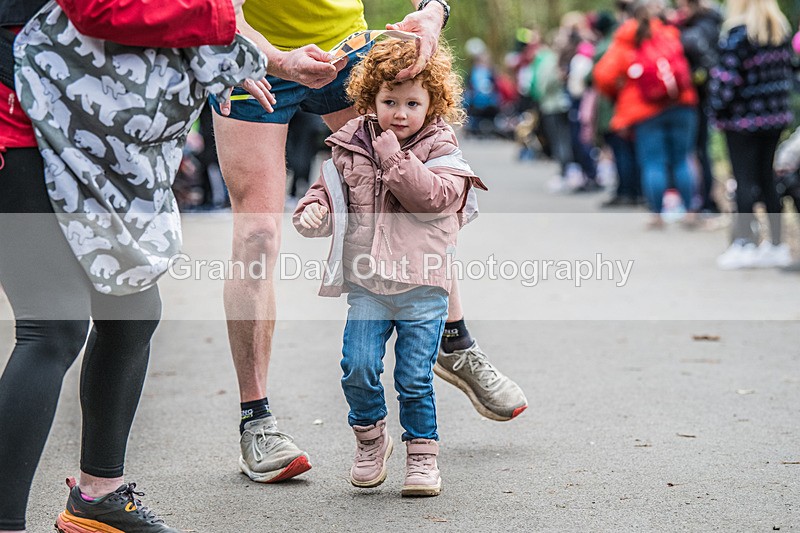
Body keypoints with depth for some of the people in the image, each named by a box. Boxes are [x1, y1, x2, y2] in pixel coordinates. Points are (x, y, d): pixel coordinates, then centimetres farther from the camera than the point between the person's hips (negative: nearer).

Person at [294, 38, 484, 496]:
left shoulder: (441, 151, -2)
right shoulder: (350, 148, 7)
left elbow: (433, 196, -18)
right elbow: (330, 189, 18)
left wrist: (394, 154, -18)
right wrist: (314, 211, -3)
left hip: (422, 286, -2)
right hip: (367, 284, 2)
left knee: (415, 379, -2)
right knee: (358, 368, -7)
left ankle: (423, 454, 17)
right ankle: (370, 439, 18)